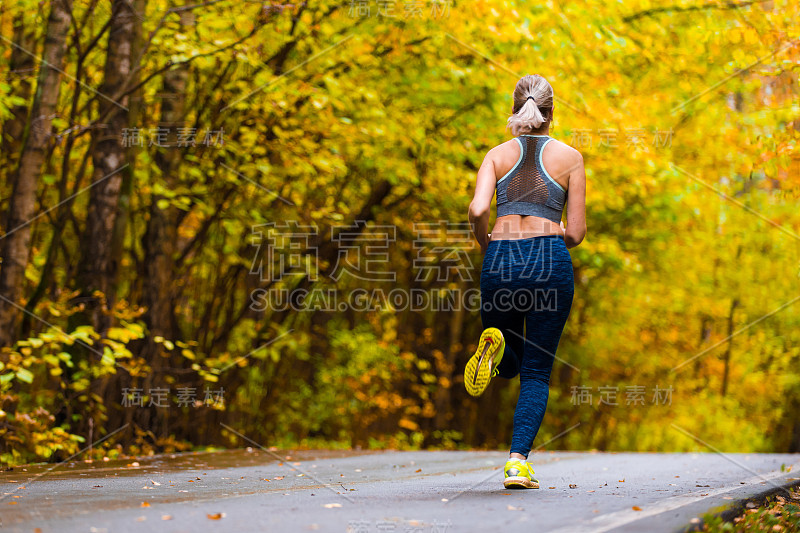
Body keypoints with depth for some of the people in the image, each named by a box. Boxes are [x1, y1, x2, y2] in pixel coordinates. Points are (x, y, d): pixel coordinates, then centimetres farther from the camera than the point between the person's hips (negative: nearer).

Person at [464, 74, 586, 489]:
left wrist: (484, 243, 12)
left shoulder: (498, 154, 10)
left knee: (509, 365, 21)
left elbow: (478, 209, -7)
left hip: (501, 257, 2)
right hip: (549, 259, -2)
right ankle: (518, 460, -10)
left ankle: (494, 347, -16)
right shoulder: (570, 157, 7)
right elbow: (576, 232, 4)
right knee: (536, 371, 7)